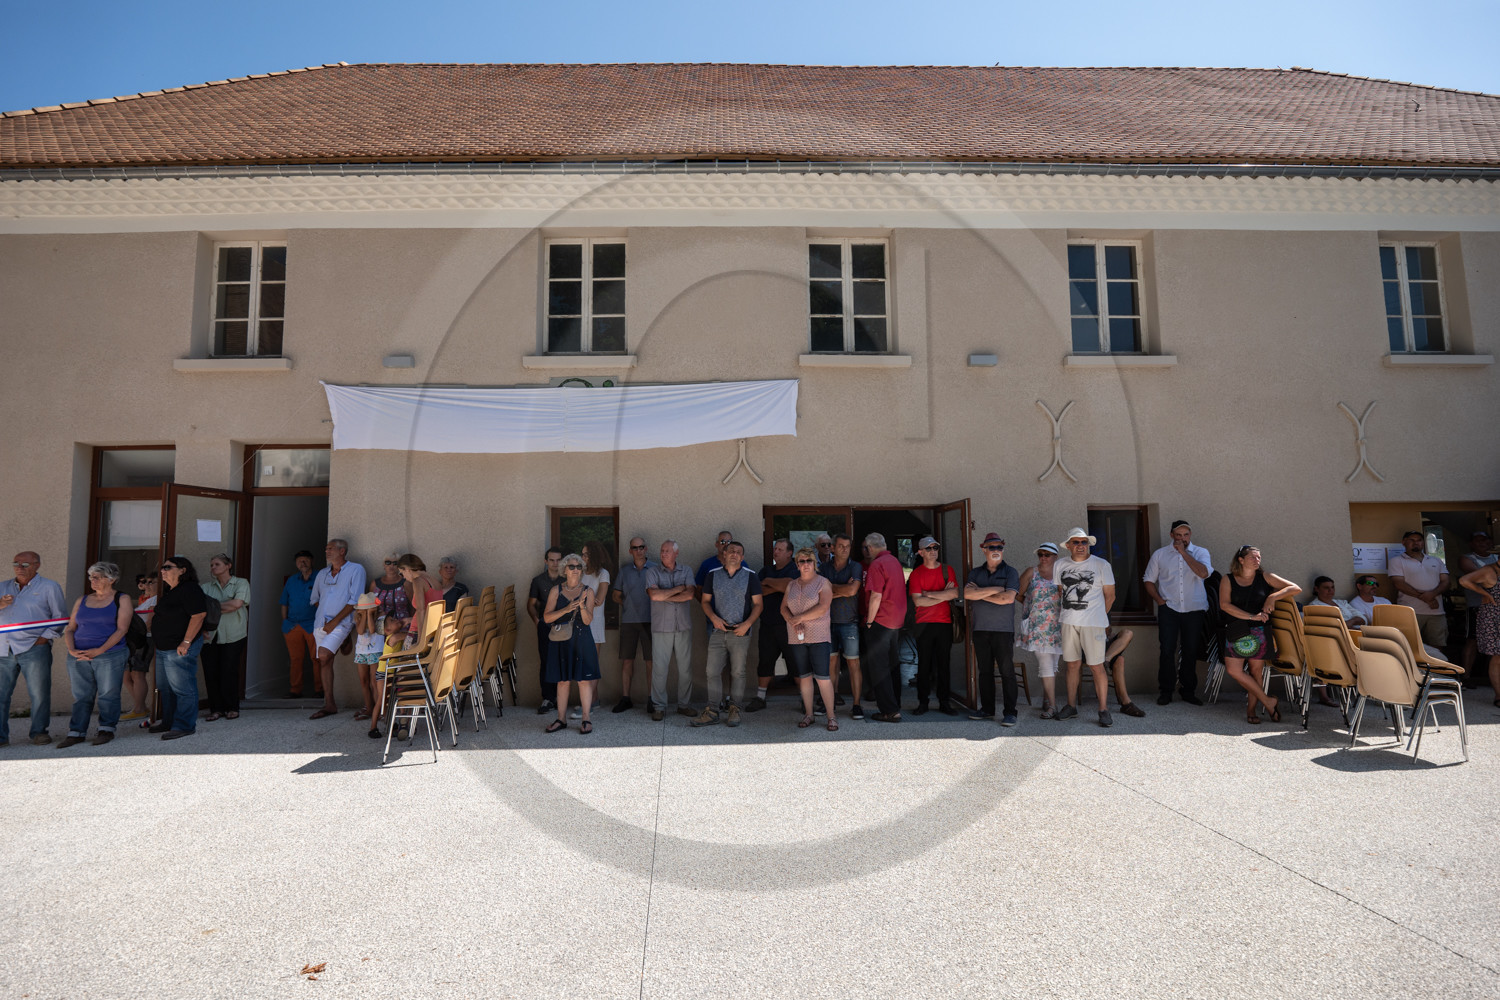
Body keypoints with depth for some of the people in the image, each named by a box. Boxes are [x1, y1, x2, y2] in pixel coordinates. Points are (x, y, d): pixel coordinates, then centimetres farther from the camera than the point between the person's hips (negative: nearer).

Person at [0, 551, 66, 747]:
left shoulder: (49, 587, 6)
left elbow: (60, 617, 4)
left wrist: (44, 638, -6)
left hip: (34, 649, -4)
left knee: (39, 694, -1)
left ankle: (39, 732, 9)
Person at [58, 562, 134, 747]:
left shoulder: (122, 600, 1)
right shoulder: (82, 601, 14)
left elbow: (122, 629, -7)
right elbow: (70, 628, 13)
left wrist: (99, 650, -16)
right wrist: (72, 650, -5)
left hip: (110, 655, -4)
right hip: (79, 656, 4)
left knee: (108, 694, -1)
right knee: (81, 695, 6)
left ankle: (106, 729, 9)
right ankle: (76, 732, 12)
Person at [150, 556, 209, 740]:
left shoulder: (190, 589, -17)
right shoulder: (170, 592, 17)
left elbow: (199, 615, -24)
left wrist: (186, 642, -25)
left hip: (180, 649, -11)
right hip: (163, 649, 11)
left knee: (182, 689, -6)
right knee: (165, 688, 19)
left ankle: (185, 726, 0)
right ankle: (169, 722, 31)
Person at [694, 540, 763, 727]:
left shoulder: (750, 576, 1)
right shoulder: (713, 575, 7)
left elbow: (758, 604, 1)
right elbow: (706, 601, 10)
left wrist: (747, 623, -12)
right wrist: (713, 617, -8)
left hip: (740, 633, -1)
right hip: (718, 631, 2)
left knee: (738, 672, 4)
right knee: (713, 671, -1)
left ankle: (734, 710, 15)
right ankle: (712, 711, 5)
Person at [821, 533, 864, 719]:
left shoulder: (856, 567, 1)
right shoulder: (824, 568, 9)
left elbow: (852, 590, -13)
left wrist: (831, 586, -2)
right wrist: (842, 591, -10)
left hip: (850, 622, -3)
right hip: (829, 621, 3)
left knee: (854, 662, -3)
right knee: (831, 660, 6)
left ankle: (856, 704, 2)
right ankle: (833, 697, 20)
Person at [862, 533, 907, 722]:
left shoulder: (876, 565, -15)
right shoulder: (895, 561, 12)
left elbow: (876, 596, -20)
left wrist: (869, 621, -13)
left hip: (880, 622, -9)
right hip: (896, 621, 9)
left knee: (878, 667, -2)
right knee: (892, 665, 18)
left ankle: (890, 711, -2)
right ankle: (895, 704, 27)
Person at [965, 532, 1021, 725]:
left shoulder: (1010, 572, 2)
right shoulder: (975, 573, 11)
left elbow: (1008, 598, -12)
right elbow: (967, 594, -5)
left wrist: (980, 594, -4)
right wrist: (995, 589, -10)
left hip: (1003, 629, -3)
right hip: (980, 630, 3)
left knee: (1007, 672, -2)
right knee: (985, 671, 9)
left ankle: (1009, 712, 4)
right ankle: (987, 709, 19)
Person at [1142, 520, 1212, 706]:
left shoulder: (1201, 552, 3)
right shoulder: (1160, 554, 6)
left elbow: (1203, 573, -17)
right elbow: (1149, 580, 10)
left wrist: (1184, 552, -16)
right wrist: (1159, 599, -3)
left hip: (1194, 610, 0)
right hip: (1168, 609, 0)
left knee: (1190, 651, 7)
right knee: (1167, 650, -4)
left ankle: (1188, 690, 19)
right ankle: (1166, 691, 5)